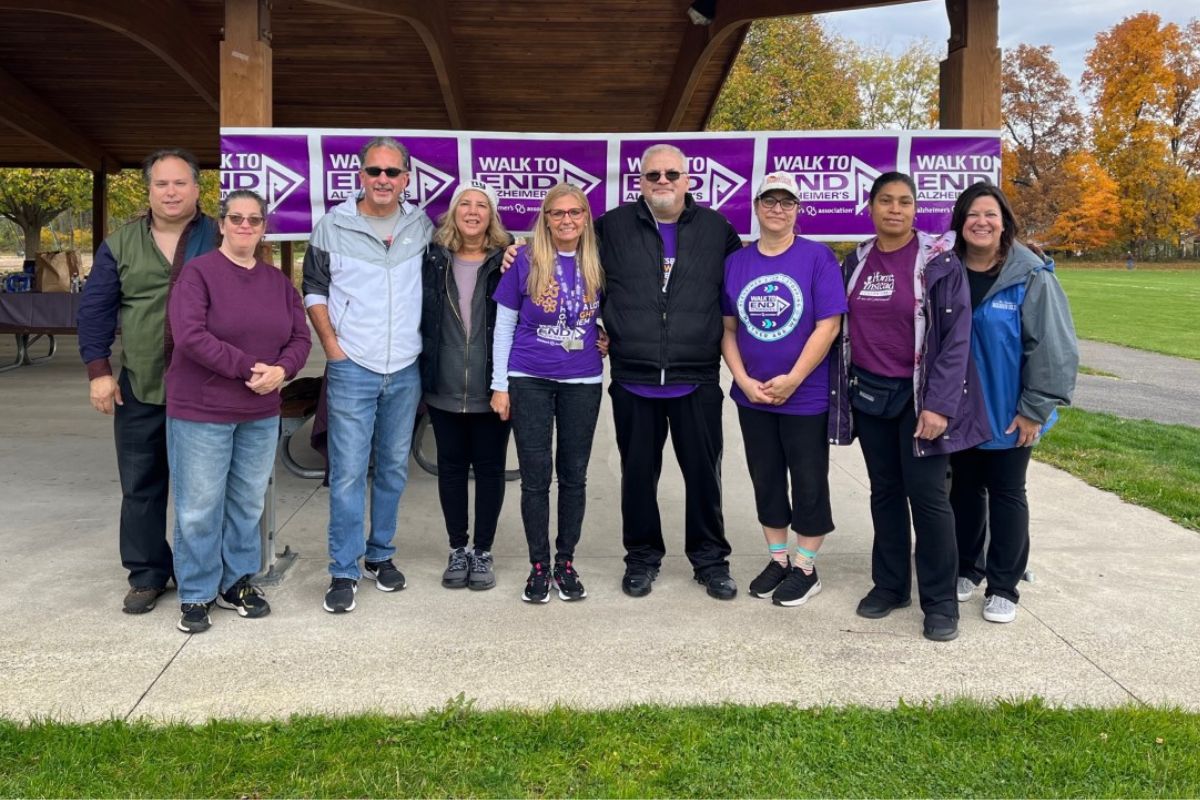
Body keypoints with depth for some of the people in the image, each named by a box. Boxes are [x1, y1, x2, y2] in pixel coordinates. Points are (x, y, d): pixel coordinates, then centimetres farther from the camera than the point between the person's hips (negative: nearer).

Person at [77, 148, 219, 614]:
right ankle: (147, 574, 22)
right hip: (138, 388, 2)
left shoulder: (220, 241, 1)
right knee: (140, 487, 9)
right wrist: (98, 370, -2)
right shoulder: (121, 244, 6)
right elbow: (95, 308, 6)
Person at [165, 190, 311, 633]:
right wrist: (248, 368, -20)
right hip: (201, 412, -5)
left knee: (248, 503, 13)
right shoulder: (197, 272, -7)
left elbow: (300, 337, 8)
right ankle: (196, 594, 14)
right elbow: (189, 335, -19)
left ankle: (237, 581, 27)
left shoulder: (279, 281, 11)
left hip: (261, 414, 5)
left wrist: (281, 370, -13)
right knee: (199, 507, 1)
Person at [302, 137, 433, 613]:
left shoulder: (422, 227, 5)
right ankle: (344, 571, 5)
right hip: (351, 369, -3)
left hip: (405, 371, 3)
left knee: (394, 467, 11)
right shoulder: (333, 226, -1)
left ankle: (381, 555, 26)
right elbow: (314, 289, 4)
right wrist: (332, 345, -4)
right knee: (348, 472, -4)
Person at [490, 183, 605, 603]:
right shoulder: (525, 261, -4)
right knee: (535, 475, 3)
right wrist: (500, 384, -2)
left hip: (582, 381, 2)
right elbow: (504, 325, 0)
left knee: (574, 474, 8)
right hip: (529, 380, -2)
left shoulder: (597, 264, 1)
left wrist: (607, 342, 0)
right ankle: (539, 565, 15)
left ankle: (566, 563, 21)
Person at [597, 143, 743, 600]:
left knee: (703, 473, 8)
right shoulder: (613, 226, 3)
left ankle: (710, 559, 24)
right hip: (633, 381, 0)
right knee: (638, 474, 10)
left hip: (698, 381, 0)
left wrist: (726, 338, 8)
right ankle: (642, 558, 26)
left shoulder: (717, 228, 5)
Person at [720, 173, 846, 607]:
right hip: (752, 397, 4)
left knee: (808, 481, 6)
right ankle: (777, 559, 29)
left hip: (806, 396, -4)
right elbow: (728, 328, 7)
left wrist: (792, 380, -16)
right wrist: (744, 380, -6)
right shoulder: (736, 262, 5)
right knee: (766, 479, 14)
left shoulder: (817, 257, -7)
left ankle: (805, 568, 20)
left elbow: (829, 325, -12)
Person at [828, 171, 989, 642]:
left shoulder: (939, 261, -8)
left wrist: (940, 404, -18)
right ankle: (890, 585, 24)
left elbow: (956, 336, -11)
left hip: (918, 395, -4)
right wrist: (841, 393, 5)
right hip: (869, 394, 4)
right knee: (885, 492, 12)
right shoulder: (855, 262, 6)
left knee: (927, 495, -3)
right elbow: (843, 328, 11)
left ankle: (940, 601, 10)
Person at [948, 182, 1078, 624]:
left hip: (1008, 413, -3)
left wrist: (1034, 409, -15)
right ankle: (966, 569, 33)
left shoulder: (1031, 276, -14)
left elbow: (1052, 347, -14)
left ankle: (1004, 586, 20)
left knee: (1006, 493, 8)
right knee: (964, 488, 16)